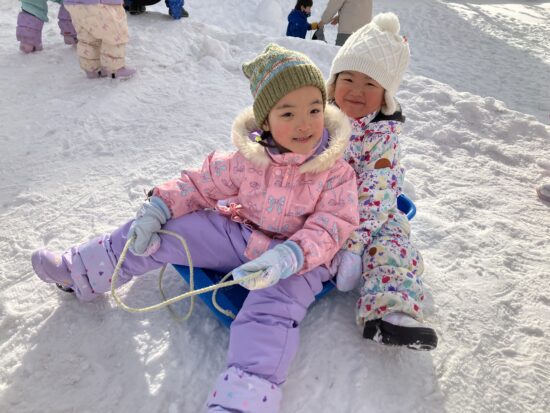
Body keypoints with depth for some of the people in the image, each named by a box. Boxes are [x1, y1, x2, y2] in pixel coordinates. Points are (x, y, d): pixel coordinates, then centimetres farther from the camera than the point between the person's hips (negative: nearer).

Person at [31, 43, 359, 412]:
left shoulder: (336, 173, -14)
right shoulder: (248, 160, -6)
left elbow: (329, 228, -20)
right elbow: (200, 184, 5)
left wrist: (286, 258, -37)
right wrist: (158, 208, -6)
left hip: (299, 259, -2)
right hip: (239, 233, 3)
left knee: (271, 312, -35)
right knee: (159, 234, -3)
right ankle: (81, 271, 17)